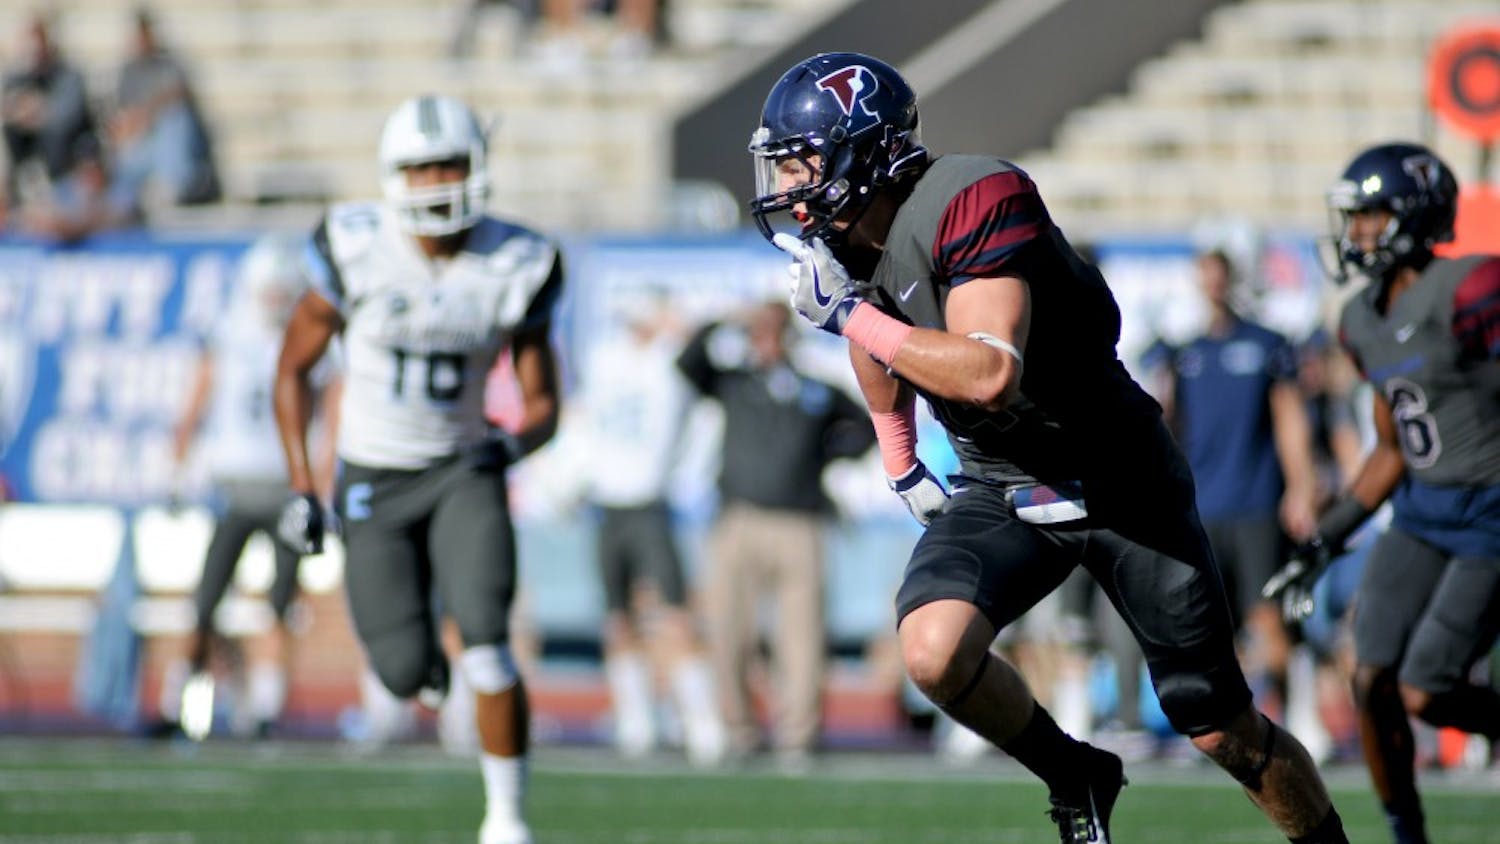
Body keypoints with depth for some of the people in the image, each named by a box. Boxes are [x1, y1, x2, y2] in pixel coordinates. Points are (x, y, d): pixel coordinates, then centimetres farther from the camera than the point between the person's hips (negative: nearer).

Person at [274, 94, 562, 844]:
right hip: (373, 483, 0)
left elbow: (543, 404, -3)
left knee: (485, 644, -20)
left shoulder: (514, 269, -11)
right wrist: (300, 489, -6)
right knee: (405, 671, -4)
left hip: (463, 472, 0)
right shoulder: (357, 253, -14)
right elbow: (293, 368, -1)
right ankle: (420, 656, 36)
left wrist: (513, 443, -27)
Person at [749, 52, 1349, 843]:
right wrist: (899, 462, 30)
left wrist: (850, 314, -31)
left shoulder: (974, 201, -25)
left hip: (1119, 482, -6)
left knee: (1225, 733, 1)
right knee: (933, 650, -24)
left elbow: (990, 375, -36)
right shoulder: (844, 248, -1)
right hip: (999, 493, 6)